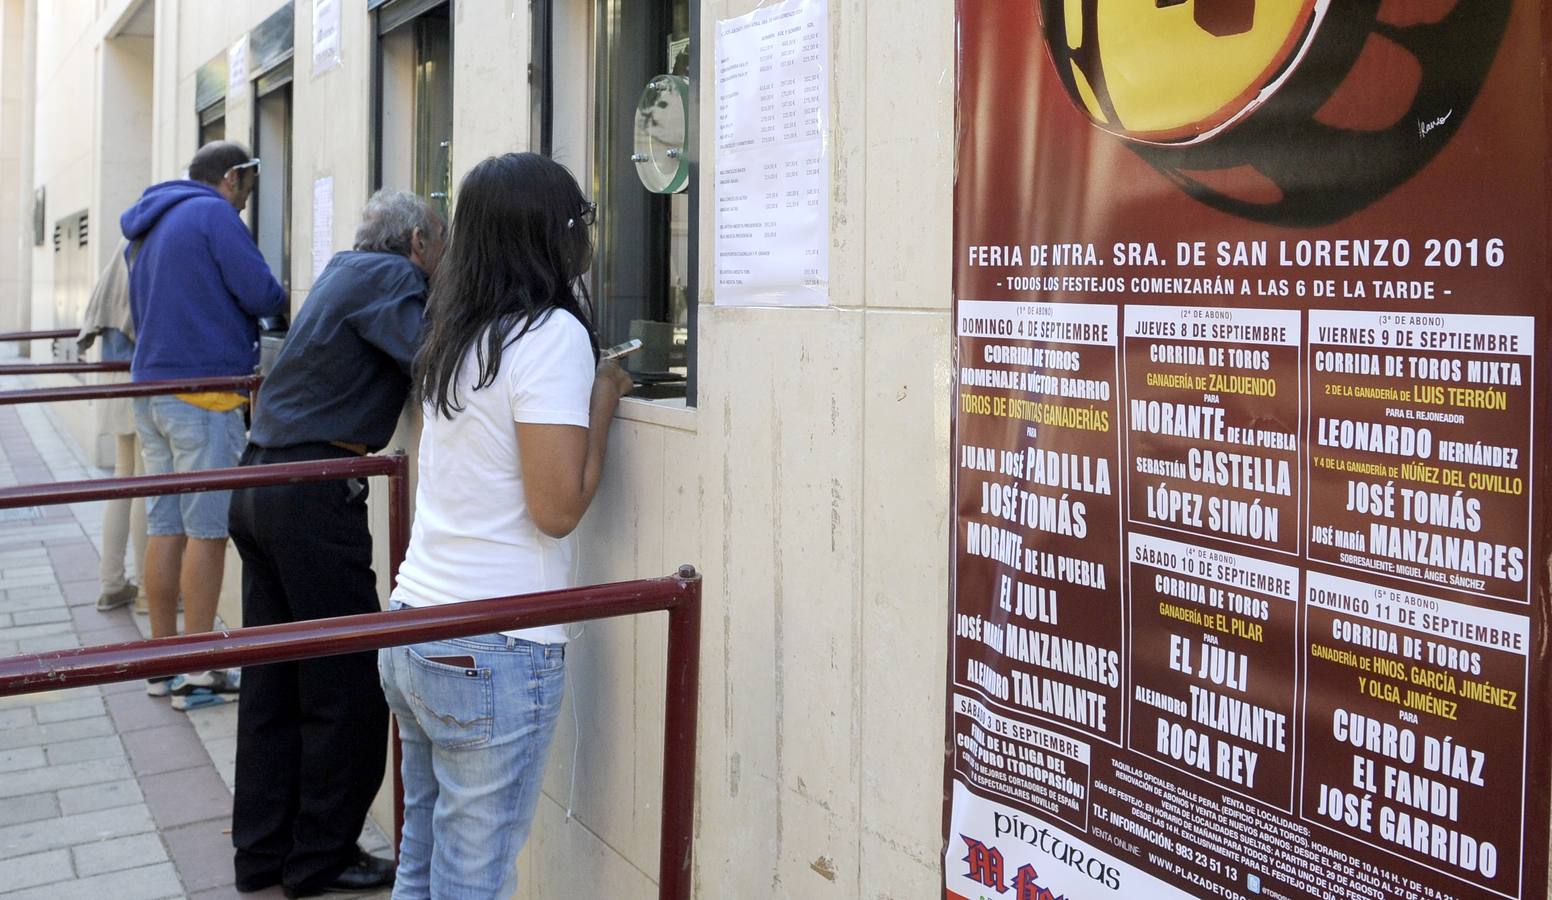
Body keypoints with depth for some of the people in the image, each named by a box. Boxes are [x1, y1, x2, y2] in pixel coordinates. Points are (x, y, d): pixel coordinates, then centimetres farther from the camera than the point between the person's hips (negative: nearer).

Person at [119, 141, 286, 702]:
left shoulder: (149, 228, 20)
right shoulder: (214, 214, -7)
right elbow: (260, 293, -14)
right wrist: (281, 303, 7)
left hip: (150, 388, 9)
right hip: (204, 389, -9)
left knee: (165, 525, 10)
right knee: (208, 530, -5)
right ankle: (197, 673, -2)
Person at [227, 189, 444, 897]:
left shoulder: (346, 269, 18)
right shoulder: (391, 278, -9)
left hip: (261, 486, 10)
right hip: (313, 497, -10)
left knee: (273, 677, 14)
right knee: (346, 686, 0)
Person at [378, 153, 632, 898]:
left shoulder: (455, 334, 10)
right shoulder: (552, 334, -13)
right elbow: (558, 507, -18)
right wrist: (602, 402, -5)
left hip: (412, 633, 8)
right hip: (493, 654, -8)